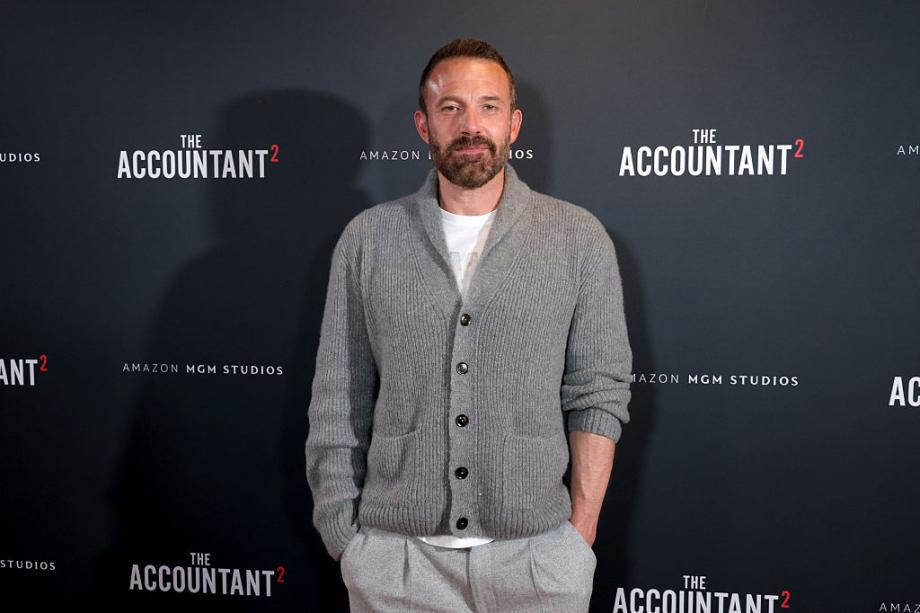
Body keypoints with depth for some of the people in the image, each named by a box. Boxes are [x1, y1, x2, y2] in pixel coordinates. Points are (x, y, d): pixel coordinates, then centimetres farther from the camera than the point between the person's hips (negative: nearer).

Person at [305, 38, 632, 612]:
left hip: (536, 552, 0)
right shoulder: (367, 239, 1)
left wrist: (581, 535, -4)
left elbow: (598, 395, -1)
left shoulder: (579, 238, -1)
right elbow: (337, 403, 3)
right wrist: (343, 535, 1)